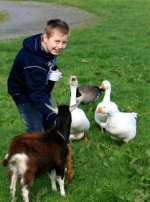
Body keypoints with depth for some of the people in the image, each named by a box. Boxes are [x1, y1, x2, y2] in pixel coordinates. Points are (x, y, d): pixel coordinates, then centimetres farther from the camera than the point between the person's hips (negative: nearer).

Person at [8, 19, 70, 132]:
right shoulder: (32, 61, -39)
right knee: (36, 130, -7)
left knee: (50, 124, 15)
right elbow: (37, 94, -40)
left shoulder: (49, 48, -14)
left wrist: (54, 69, -8)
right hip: (24, 94, -8)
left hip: (42, 88, 8)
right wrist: (51, 116, -47)